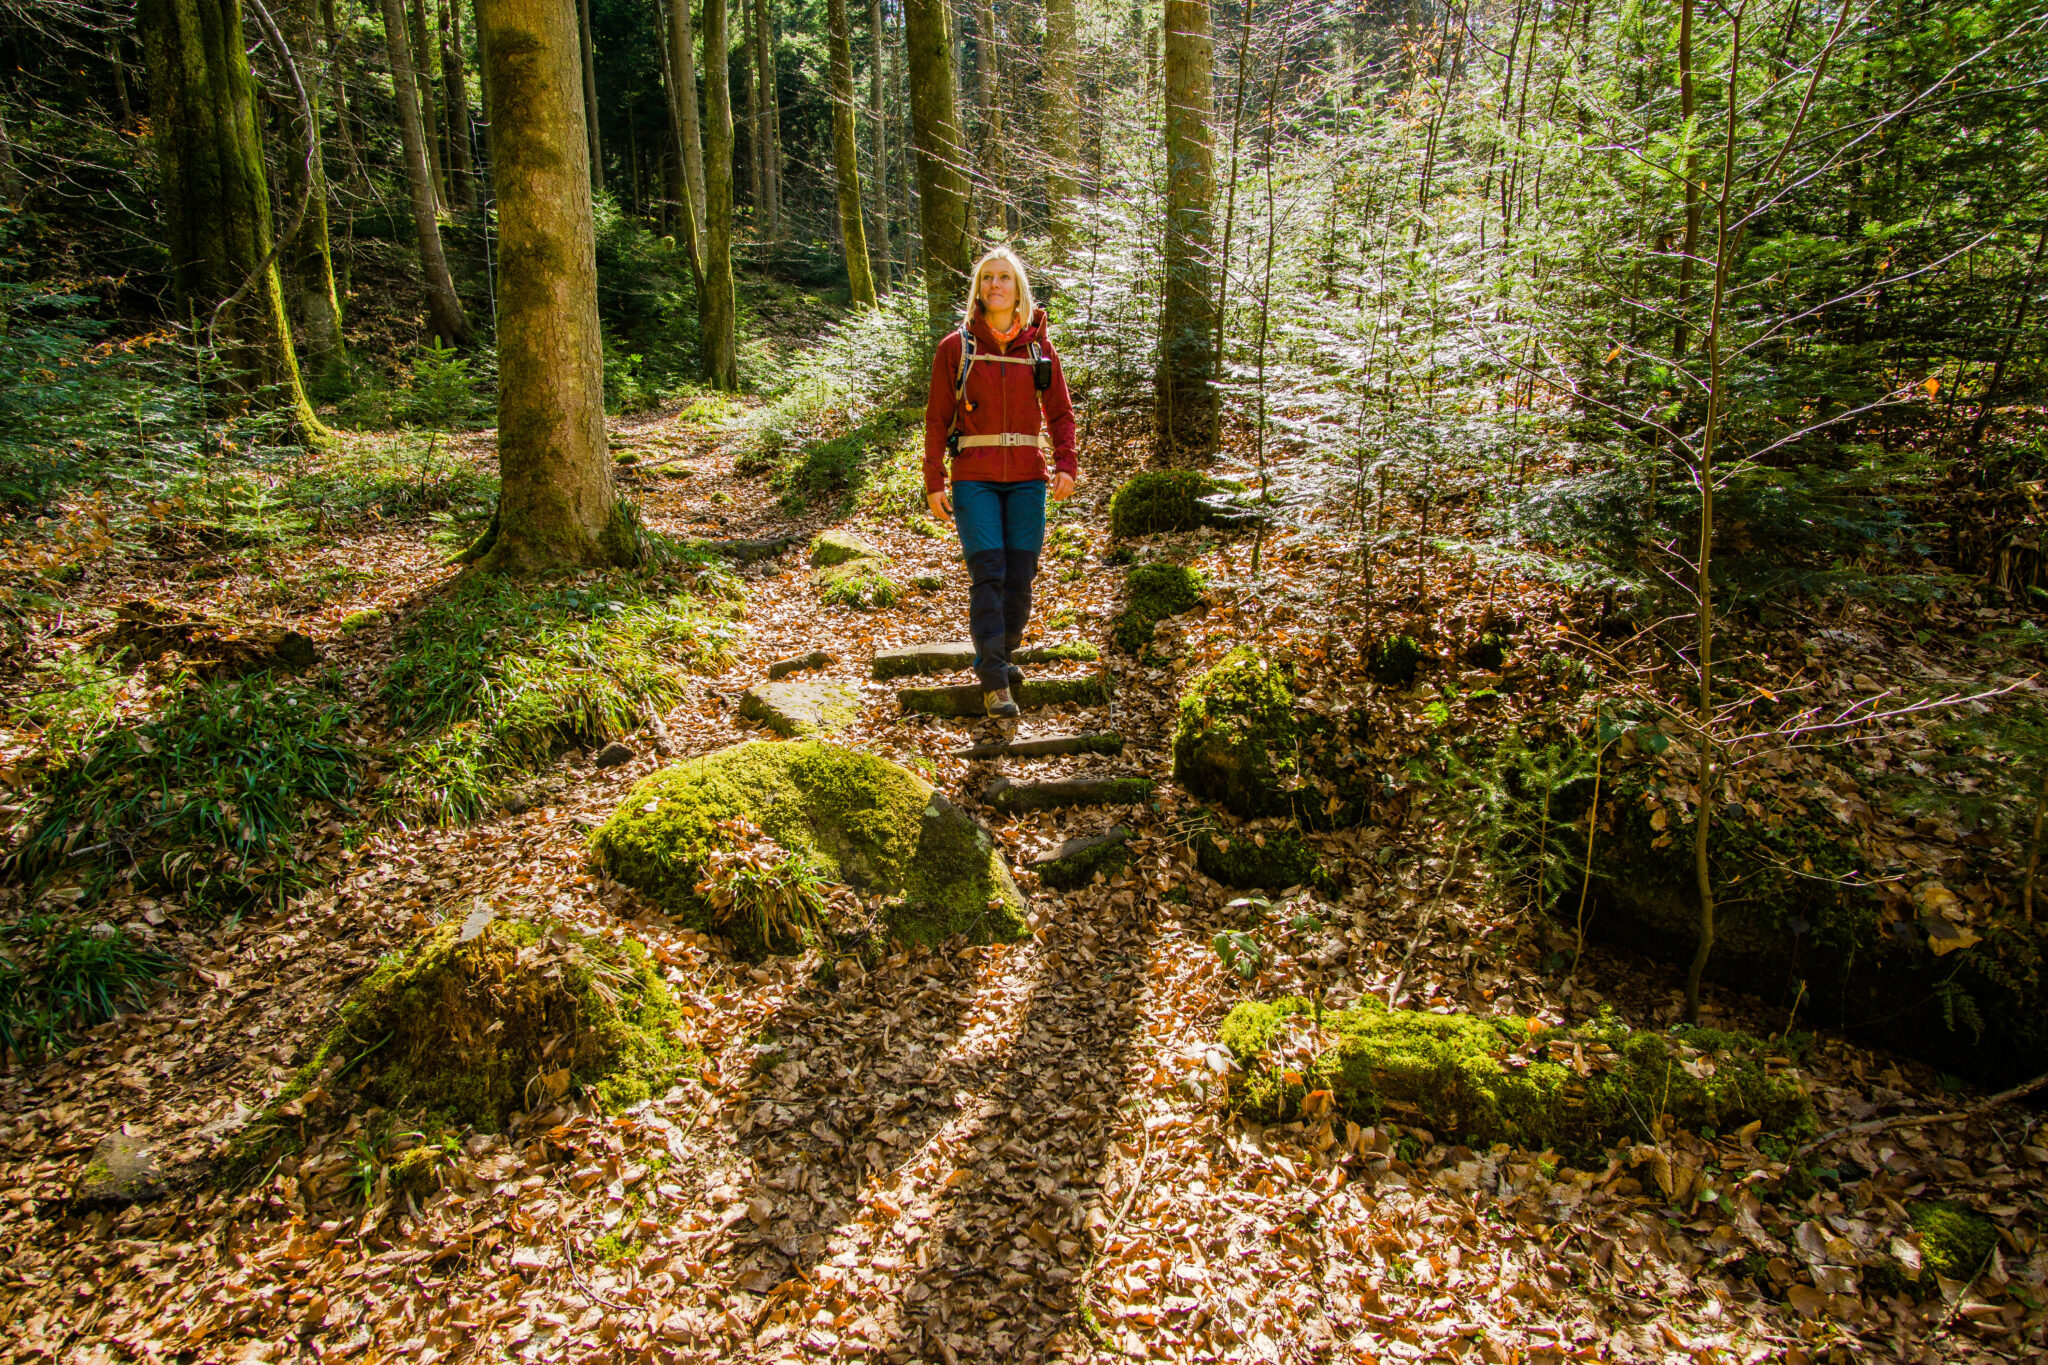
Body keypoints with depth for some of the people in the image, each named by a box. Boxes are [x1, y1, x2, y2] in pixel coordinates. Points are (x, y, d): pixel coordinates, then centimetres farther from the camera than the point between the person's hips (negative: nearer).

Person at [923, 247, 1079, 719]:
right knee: (987, 574, -11)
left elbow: (1060, 413, 11)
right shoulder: (955, 347, 4)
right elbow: (937, 419, 5)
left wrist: (1066, 465, -4)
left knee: (1021, 576, 1)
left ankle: (1000, 655, 23)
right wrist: (934, 482, -1)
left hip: (1027, 478, 2)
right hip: (973, 478, -2)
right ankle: (994, 682, -10)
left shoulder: (1039, 348, 8)